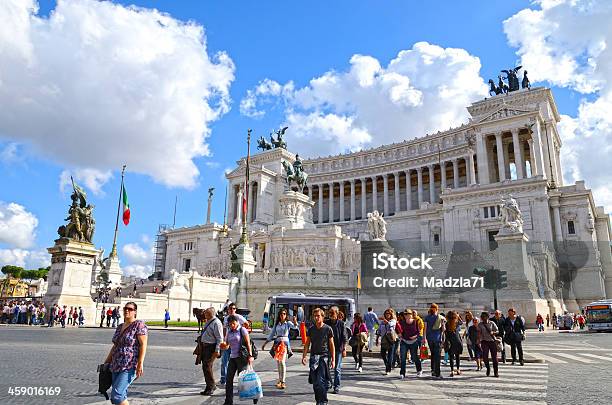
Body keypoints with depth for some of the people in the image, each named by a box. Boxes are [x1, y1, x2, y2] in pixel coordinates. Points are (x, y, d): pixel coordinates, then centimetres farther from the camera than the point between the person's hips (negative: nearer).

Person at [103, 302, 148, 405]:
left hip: (130, 367, -8)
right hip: (116, 366, 8)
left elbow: (143, 345, -14)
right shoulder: (119, 327, 15)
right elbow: (115, 346, 22)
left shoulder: (139, 325, -8)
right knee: (121, 396, 7)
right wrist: (106, 362, 20)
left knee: (116, 394, -15)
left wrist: (140, 363, -21)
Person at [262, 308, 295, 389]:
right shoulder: (276, 324, 13)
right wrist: (264, 344, 20)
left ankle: (283, 382, -13)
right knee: (278, 362, 7)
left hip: (285, 343, -4)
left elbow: (295, 327, -19)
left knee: (282, 362, -15)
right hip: (277, 343, 4)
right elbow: (271, 334, 19)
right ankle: (280, 379, 22)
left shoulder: (288, 323, 1)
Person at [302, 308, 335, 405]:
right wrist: (304, 356, 2)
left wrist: (333, 360, -2)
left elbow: (332, 345, 1)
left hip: (324, 357, -3)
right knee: (315, 382, 4)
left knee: (321, 381, -11)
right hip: (314, 356, 4)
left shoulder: (328, 329, -2)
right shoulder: (311, 329, 7)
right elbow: (307, 344, 12)